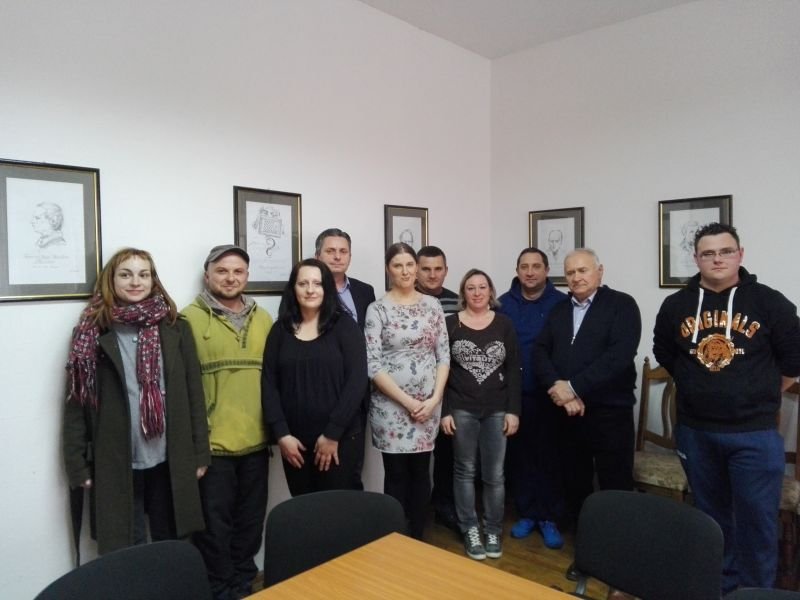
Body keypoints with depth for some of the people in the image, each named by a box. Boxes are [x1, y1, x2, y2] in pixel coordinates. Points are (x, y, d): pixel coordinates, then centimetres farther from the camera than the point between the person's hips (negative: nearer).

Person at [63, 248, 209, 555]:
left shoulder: (175, 328, 1)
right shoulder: (92, 332, -2)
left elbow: (194, 394, 2)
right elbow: (77, 402, -1)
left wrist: (199, 452, 1)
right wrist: (77, 464, -3)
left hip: (169, 461, 1)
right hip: (116, 464, -1)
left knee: (173, 547, 16)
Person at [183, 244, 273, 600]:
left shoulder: (263, 319, 9)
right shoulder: (190, 319, -7)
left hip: (256, 441, 5)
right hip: (210, 443, -4)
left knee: (250, 521, 17)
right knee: (215, 525, 8)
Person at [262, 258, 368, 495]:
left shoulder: (345, 326, -2)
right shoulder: (280, 330, 6)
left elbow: (357, 381, -9)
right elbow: (269, 384, 3)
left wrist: (332, 434, -12)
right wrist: (281, 434, -6)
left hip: (340, 438, -2)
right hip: (294, 441, 3)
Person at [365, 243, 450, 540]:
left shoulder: (432, 305, 4)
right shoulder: (377, 309, -6)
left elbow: (444, 356, 4)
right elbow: (373, 365, -11)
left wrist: (434, 399, -7)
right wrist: (408, 402, -13)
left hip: (429, 404, 3)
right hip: (392, 405, -3)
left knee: (421, 472, 13)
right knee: (397, 475, 6)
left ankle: (418, 540, 29)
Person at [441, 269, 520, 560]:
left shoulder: (504, 324, 2)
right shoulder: (450, 324, -2)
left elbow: (513, 370, 2)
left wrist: (513, 410, -3)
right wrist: (444, 411, -6)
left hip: (497, 410, 1)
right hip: (462, 409, -1)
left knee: (495, 474, 7)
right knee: (465, 471, 9)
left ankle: (494, 531, 23)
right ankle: (470, 530, 23)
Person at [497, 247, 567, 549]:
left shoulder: (562, 303, -4)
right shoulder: (503, 304, 2)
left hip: (550, 394, -2)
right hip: (514, 394, 2)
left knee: (550, 456, 7)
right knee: (520, 455, 11)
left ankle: (549, 517, 21)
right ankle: (527, 513, 26)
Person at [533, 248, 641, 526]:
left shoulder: (622, 304, -3)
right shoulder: (558, 309, 13)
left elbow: (620, 354, -17)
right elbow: (540, 351, 5)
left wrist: (574, 387, -18)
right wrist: (558, 388, -13)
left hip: (609, 411, -4)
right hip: (566, 412, 5)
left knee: (615, 487, 3)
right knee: (574, 482, 15)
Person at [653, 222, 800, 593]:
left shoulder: (769, 302, -6)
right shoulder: (676, 305, 1)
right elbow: (664, 354, 15)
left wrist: (759, 395, 8)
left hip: (754, 433, -3)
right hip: (695, 431, 3)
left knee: (756, 519, 4)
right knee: (710, 515, 17)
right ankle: (719, 586, 34)